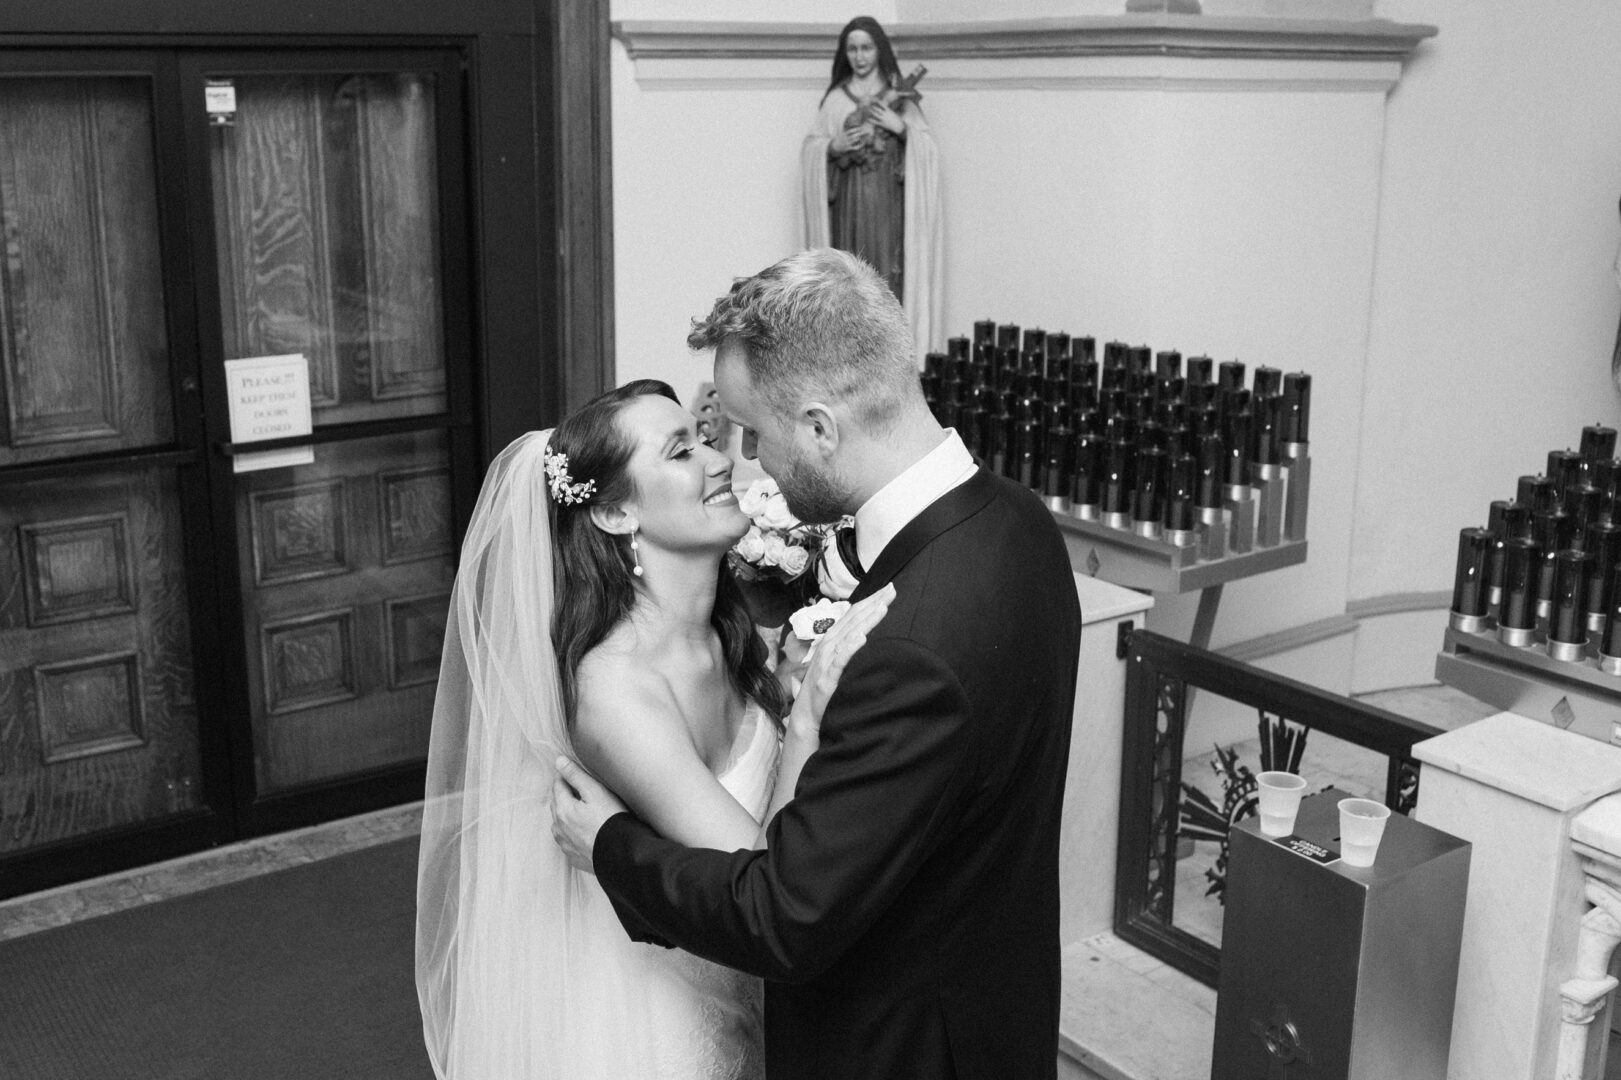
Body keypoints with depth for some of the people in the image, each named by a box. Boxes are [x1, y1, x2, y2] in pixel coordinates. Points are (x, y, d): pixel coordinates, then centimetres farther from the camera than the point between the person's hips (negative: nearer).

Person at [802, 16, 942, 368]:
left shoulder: (899, 96, 6)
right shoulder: (835, 98, 9)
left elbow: (928, 147, 1)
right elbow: (810, 148, 8)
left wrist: (902, 128, -15)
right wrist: (834, 146, -11)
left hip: (887, 200, -1)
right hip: (846, 200, 1)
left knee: (887, 273, -7)